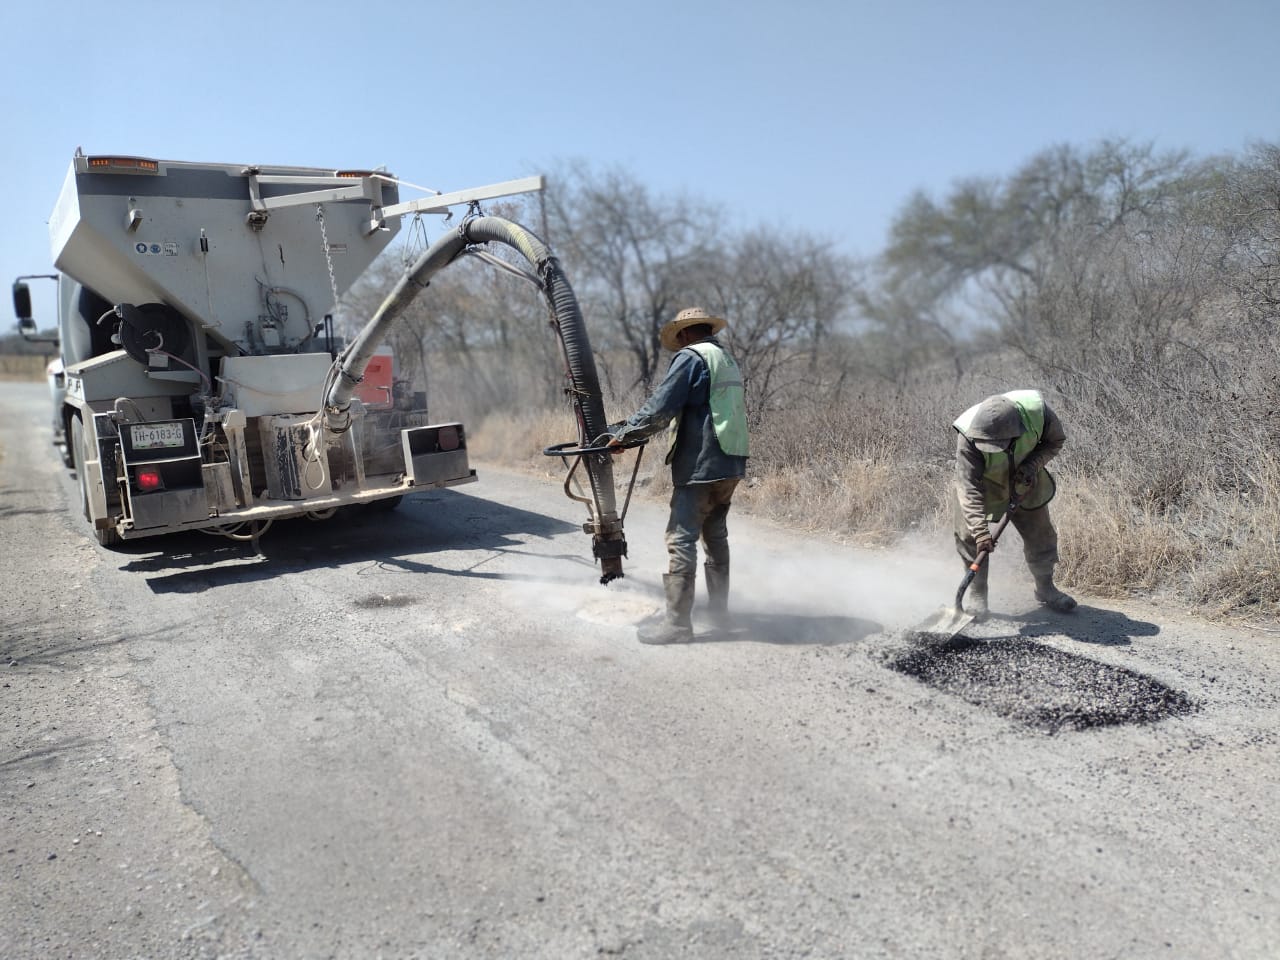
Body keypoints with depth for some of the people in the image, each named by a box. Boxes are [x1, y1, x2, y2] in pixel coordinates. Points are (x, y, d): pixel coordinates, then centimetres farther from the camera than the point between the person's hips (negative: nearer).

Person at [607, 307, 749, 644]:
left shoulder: (689, 357, -8)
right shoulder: (729, 360, 18)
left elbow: (659, 408, -14)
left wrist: (624, 434, -3)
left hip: (700, 466, -9)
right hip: (731, 464, 9)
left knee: (681, 539, -7)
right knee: (715, 536, 19)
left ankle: (677, 622, -7)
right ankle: (719, 611, 27)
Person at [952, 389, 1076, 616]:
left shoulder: (1036, 411, -33)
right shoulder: (969, 437, -39)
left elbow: (1055, 440, -10)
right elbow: (969, 487, -38)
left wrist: (1032, 464, -28)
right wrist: (981, 531, -44)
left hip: (1025, 485, 2)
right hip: (985, 487, -2)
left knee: (1041, 536, 10)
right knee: (970, 536, -9)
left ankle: (1045, 589, 32)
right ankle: (977, 595, 9)